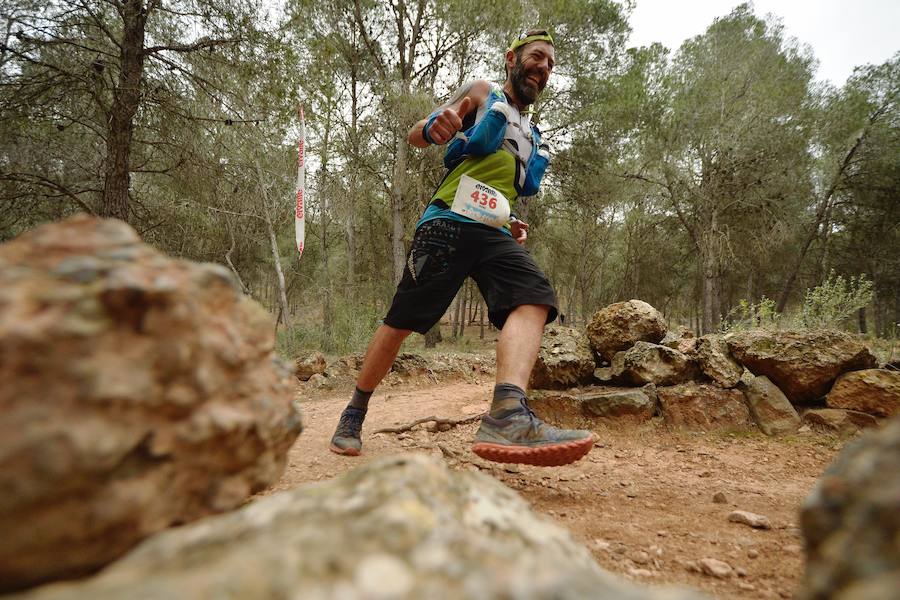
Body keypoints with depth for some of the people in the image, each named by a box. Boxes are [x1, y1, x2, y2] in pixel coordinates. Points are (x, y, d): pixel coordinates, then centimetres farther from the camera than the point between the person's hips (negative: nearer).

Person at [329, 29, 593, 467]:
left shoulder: (532, 138, 31)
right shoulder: (481, 94, 14)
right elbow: (415, 136, 6)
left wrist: (511, 223, 15)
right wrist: (434, 126, -19)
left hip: (493, 231, 5)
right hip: (448, 222, -5)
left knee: (534, 299, -24)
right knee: (401, 321, -5)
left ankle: (507, 417, -44)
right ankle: (353, 414, 15)